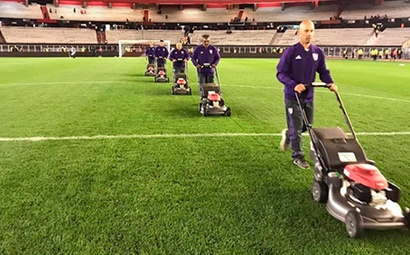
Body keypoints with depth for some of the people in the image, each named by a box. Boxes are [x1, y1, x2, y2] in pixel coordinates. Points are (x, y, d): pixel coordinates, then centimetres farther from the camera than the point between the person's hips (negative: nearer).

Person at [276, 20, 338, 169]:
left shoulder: (318, 52, 2)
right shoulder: (291, 52, -12)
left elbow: (323, 71, 10)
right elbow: (280, 73, -12)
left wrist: (330, 83, -10)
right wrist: (294, 85, -26)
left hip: (309, 96, 5)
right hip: (293, 96, -5)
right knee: (297, 127, 0)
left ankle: (288, 134, 42)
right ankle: (298, 156, 16)